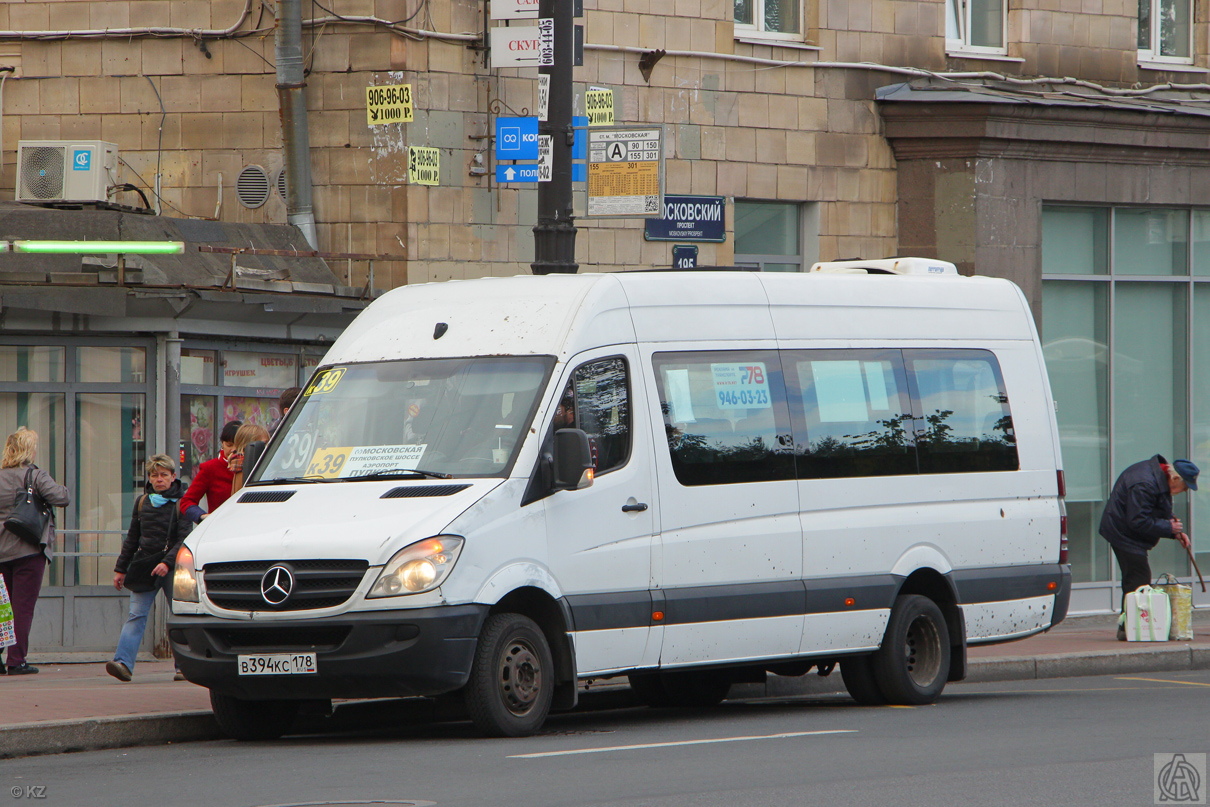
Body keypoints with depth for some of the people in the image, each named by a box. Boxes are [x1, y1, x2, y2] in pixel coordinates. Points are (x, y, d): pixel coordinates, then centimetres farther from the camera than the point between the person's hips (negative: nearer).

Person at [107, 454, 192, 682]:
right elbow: (132, 538, 19)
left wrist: (167, 562, -22)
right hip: (144, 567, 3)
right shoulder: (142, 502, 12)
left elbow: (184, 540, -9)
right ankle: (123, 662, -19)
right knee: (136, 615, -8)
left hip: (172, 568, -3)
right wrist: (120, 568, 17)